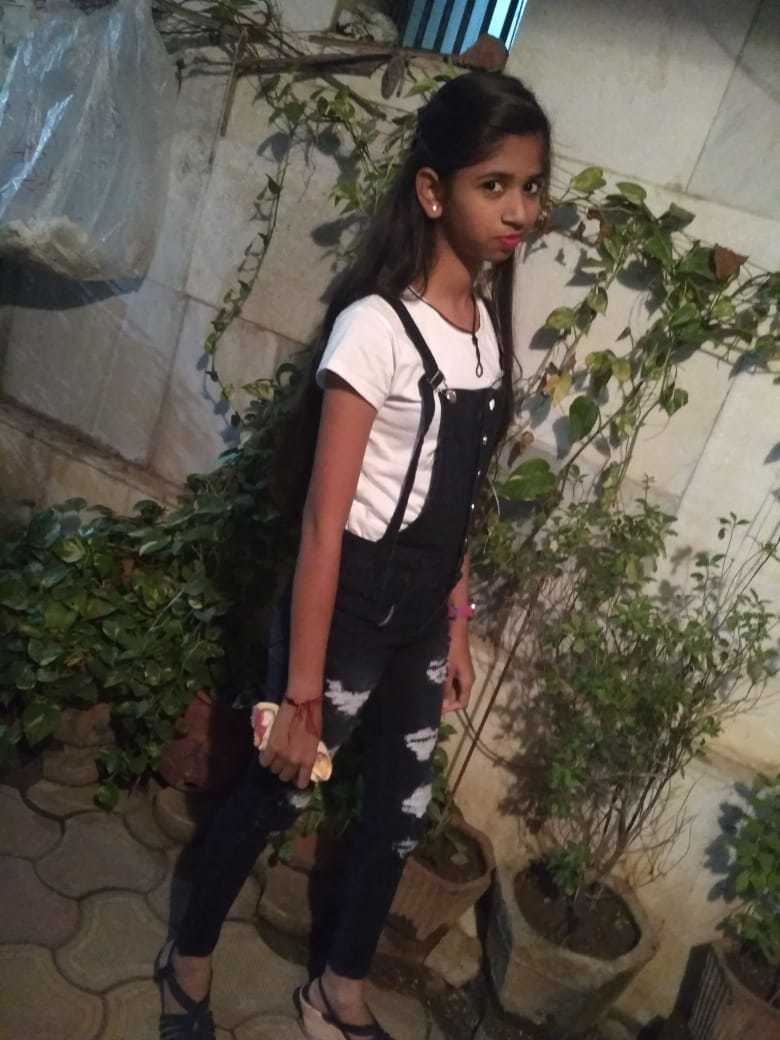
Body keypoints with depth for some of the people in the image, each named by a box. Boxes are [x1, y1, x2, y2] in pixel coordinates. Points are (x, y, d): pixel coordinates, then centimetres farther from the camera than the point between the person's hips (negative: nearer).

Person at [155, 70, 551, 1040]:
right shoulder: (376, 328, -20)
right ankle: (188, 961, 43)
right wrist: (300, 694, -18)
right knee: (277, 791, 12)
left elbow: (456, 498, 8)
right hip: (350, 602, -7)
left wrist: (456, 627, 12)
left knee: (401, 808, 18)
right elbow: (322, 523, -21)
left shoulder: (487, 321, 3)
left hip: (423, 609, 7)